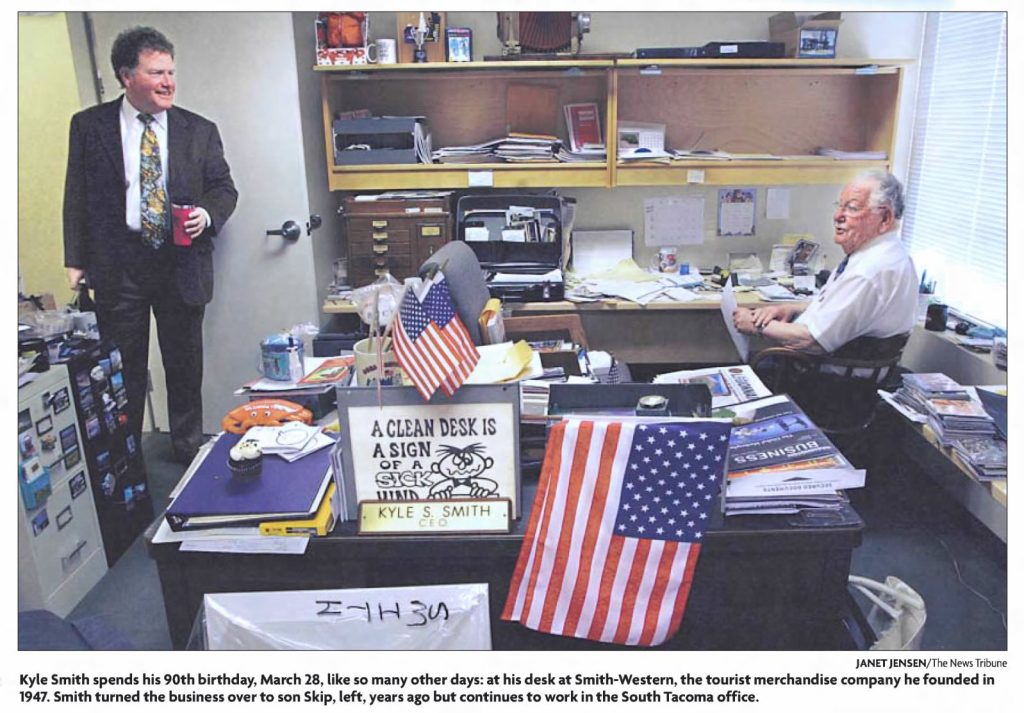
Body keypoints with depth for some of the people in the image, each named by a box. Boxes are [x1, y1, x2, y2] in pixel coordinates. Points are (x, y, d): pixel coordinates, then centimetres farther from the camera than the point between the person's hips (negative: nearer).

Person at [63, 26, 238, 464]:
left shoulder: (200, 131, 3)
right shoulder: (89, 126, 1)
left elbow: (223, 188, 8)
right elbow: (77, 197, 4)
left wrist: (207, 214, -14)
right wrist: (76, 260, 0)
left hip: (181, 261, 1)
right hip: (117, 264, -1)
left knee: (185, 364, 11)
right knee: (122, 367, 9)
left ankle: (189, 452, 29)